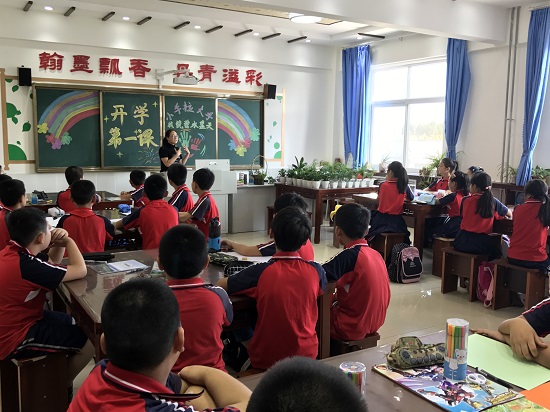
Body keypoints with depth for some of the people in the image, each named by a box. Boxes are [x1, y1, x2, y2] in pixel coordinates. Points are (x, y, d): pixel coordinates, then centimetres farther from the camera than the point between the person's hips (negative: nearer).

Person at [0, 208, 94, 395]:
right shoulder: (26, 266, -30)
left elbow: (53, 262, 16)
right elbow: (80, 270, -23)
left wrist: (60, 244, -5)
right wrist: (68, 240, -8)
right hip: (15, 338, -10)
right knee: (89, 339, -10)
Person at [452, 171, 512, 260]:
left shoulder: (466, 200, -3)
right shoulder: (493, 202, -3)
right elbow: (510, 214, 12)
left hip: (462, 242, 0)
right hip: (481, 244, 0)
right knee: (496, 250, 29)